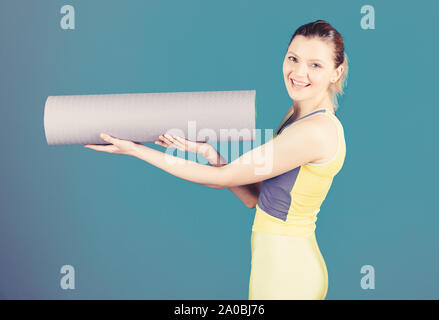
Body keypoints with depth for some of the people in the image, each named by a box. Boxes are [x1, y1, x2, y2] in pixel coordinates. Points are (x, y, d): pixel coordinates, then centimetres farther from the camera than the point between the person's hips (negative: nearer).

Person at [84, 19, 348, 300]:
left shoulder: (317, 130, -23)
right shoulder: (295, 115, 6)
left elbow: (221, 179, -18)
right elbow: (254, 197, 3)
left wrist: (136, 150, -14)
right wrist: (207, 151, -10)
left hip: (288, 267, -8)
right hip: (273, 258, 8)